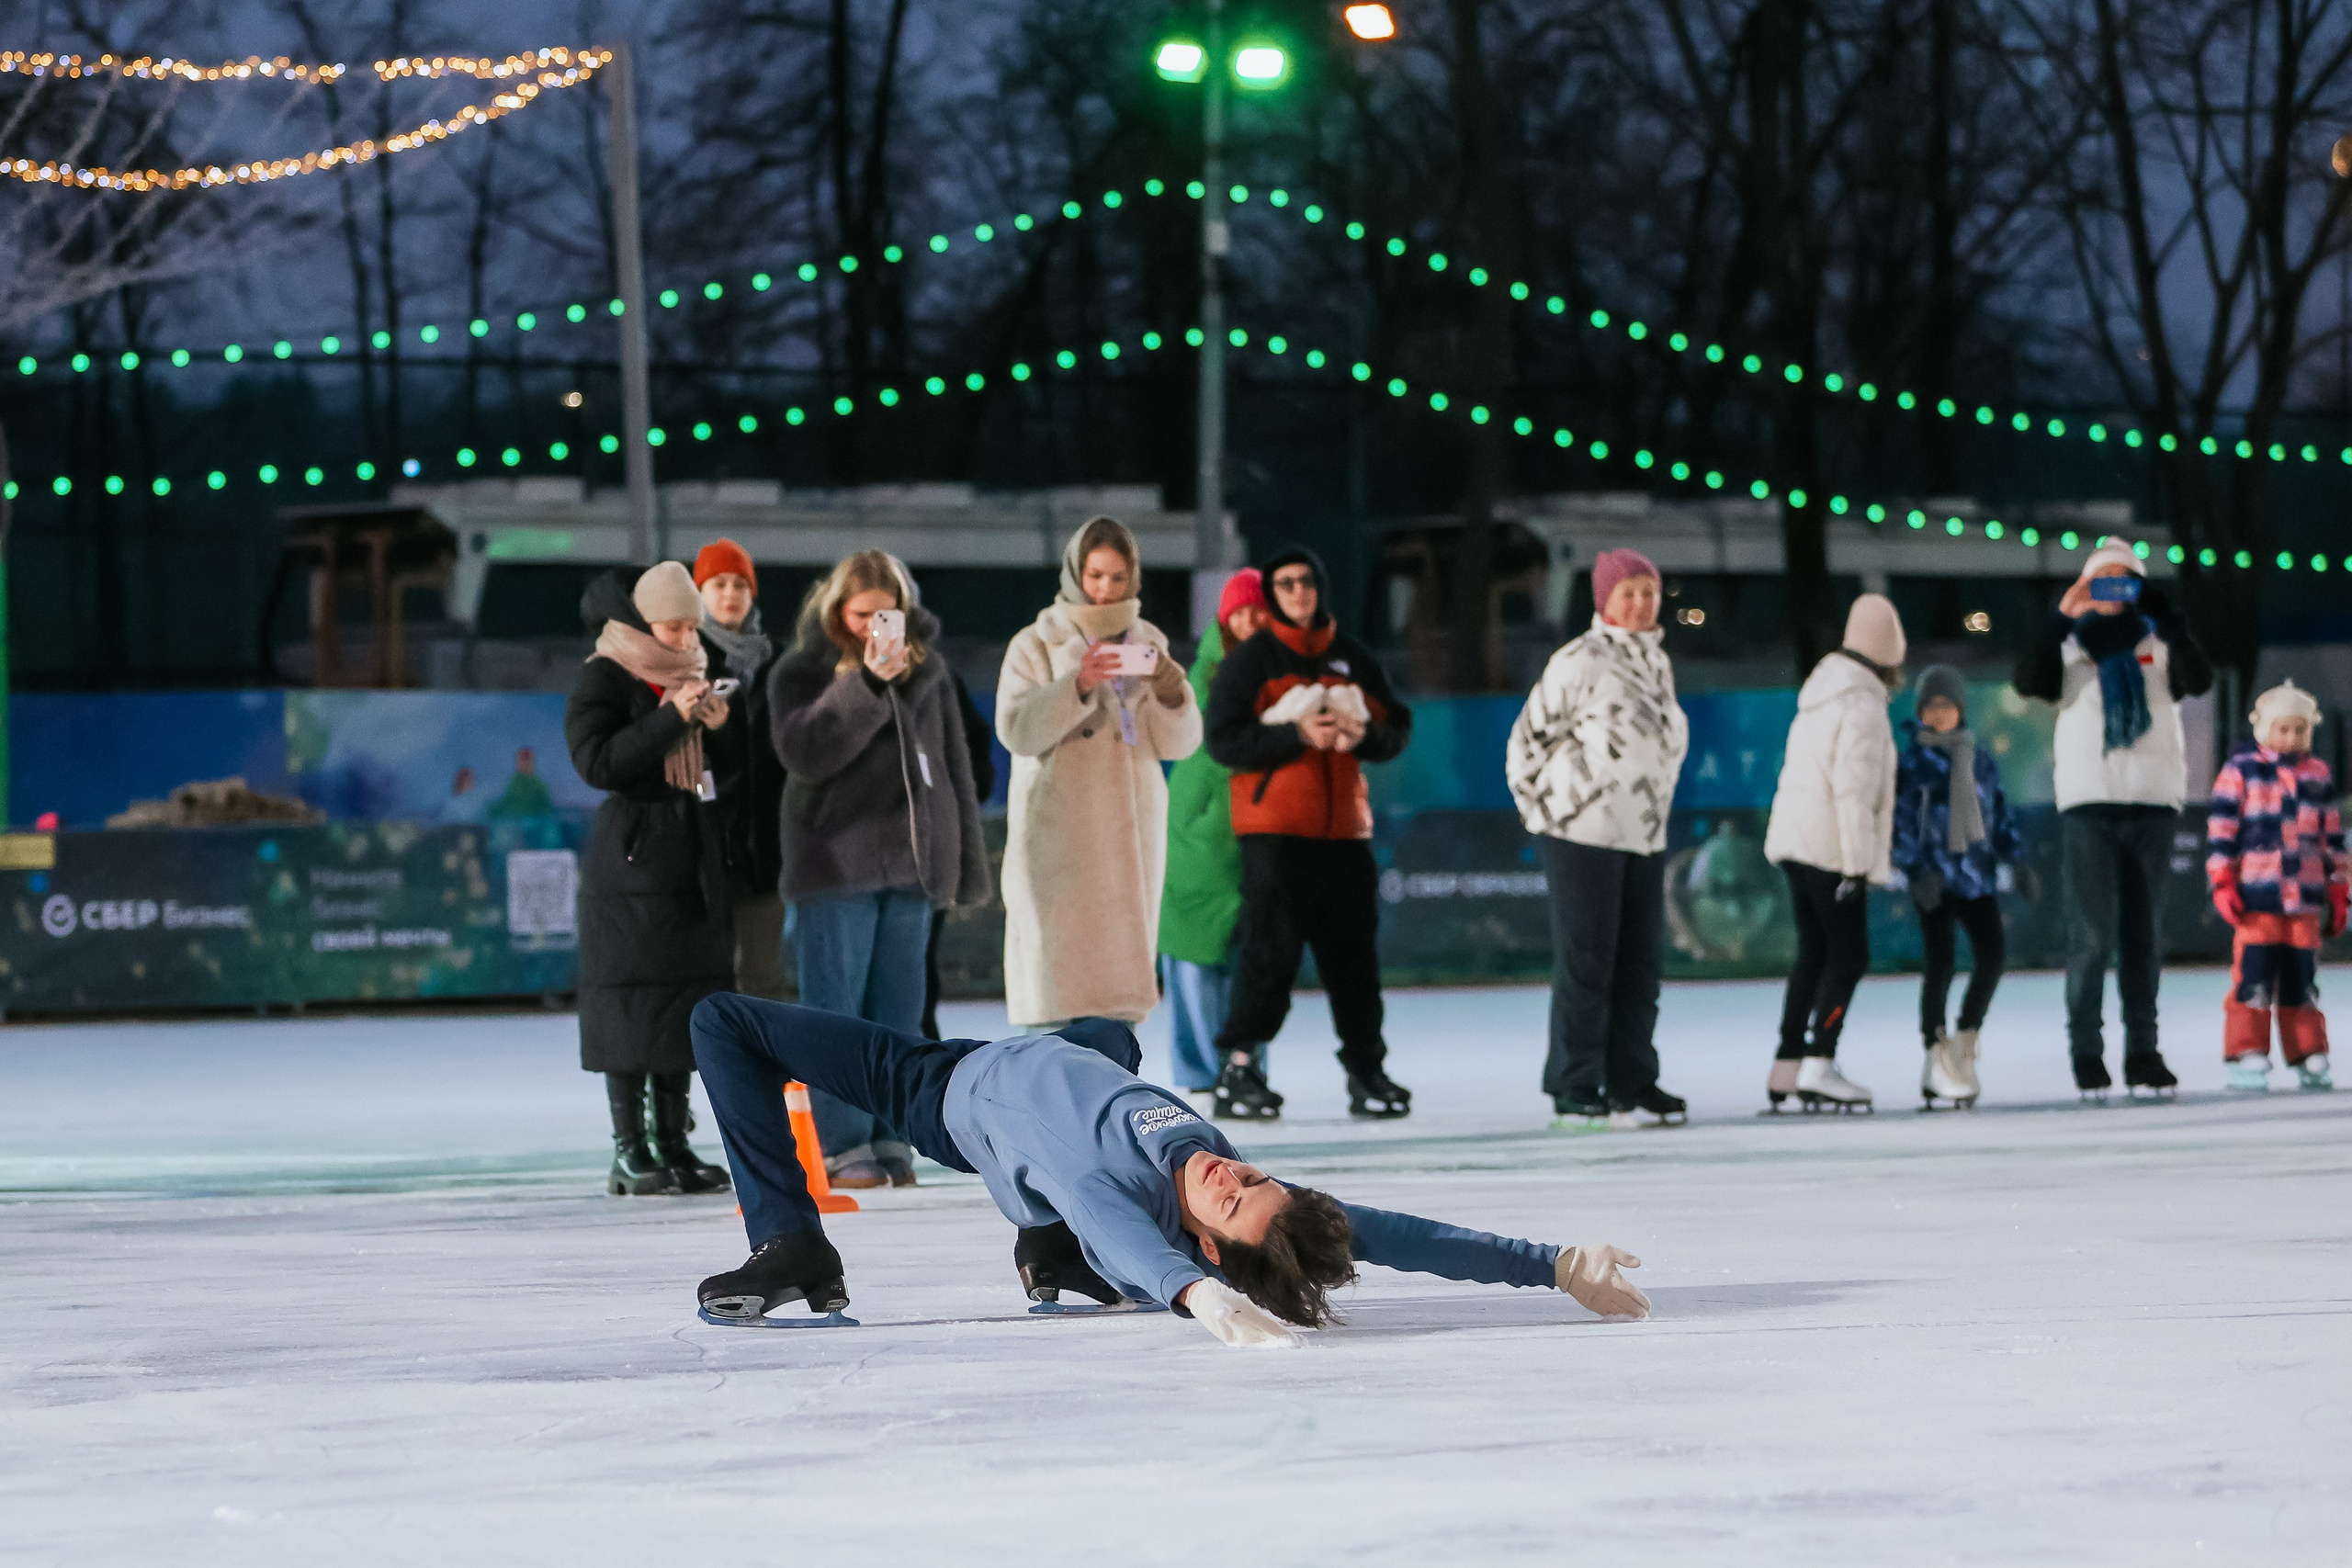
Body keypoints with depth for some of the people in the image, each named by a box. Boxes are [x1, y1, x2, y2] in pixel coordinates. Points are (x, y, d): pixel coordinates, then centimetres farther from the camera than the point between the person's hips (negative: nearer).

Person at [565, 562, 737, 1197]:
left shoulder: (692, 672, 15)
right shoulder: (604, 678, -4)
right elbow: (595, 761, -17)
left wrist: (718, 727, -2)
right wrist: (673, 719, -21)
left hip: (692, 852, 7)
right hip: (631, 855, -7)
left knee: (686, 993, 6)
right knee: (631, 998, -7)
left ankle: (674, 1144, 10)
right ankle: (629, 1151, -6)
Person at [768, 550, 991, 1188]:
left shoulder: (926, 664, 12)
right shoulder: (801, 672, 1)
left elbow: (954, 764, 16)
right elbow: (804, 753, -16)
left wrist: (968, 865, 13)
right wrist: (867, 683, -22)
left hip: (912, 860, 3)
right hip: (835, 862, -3)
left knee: (897, 1010, 5)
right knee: (836, 1009, -6)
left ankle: (891, 1141, 9)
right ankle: (841, 1144, -5)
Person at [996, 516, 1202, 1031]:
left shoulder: (1148, 644, 12)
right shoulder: (1036, 645, 1)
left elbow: (1179, 744, 6)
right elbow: (1016, 729, -12)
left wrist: (1171, 692, -14)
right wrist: (1077, 686, -25)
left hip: (1131, 832, 4)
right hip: (1057, 834, -4)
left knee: (1120, 995, 0)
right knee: (1057, 981, -11)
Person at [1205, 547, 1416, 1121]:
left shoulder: (1352, 658, 13)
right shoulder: (1250, 660, 1)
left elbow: (1397, 725, 15)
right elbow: (1223, 739, -8)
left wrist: (1364, 736, -7)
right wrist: (1297, 736, -17)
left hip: (1344, 827, 4)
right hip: (1274, 831, -4)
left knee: (1354, 952, 5)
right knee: (1269, 950, -10)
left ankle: (1366, 1072, 13)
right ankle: (1238, 1071, -6)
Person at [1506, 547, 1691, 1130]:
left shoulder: (1657, 663, 12)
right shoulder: (1580, 661, -12)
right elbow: (1529, 741, -9)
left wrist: (1650, 809, 17)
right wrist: (1547, 810, -5)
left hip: (1644, 837, 7)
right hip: (1584, 836, -7)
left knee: (1641, 960, 10)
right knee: (1586, 962, -5)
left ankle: (1631, 1083, 18)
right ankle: (1575, 1090, 1)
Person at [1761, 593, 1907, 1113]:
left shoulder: (1820, 696, 15)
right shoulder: (1862, 705, -14)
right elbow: (1854, 787, -20)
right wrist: (1858, 862, -18)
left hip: (1794, 842, 9)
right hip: (1832, 849, -9)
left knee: (1813, 954, 14)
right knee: (1848, 957, -5)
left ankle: (1787, 1067, 13)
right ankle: (1818, 1066, -14)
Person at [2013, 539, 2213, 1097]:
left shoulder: (2158, 646, 10)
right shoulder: (2072, 647, 8)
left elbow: (2199, 679, -9)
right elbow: (2028, 682, -10)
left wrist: (2165, 617, -20)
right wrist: (2062, 618, -18)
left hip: (2153, 801, 2)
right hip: (2088, 803, -2)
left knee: (2143, 934, 5)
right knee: (2092, 933, -7)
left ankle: (2143, 1052, 8)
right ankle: (2086, 1052, -4)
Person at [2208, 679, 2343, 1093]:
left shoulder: (2319, 777, 14)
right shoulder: (2240, 771, 1)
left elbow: (2333, 839, 18)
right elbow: (2221, 830, -2)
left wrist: (2337, 894, 16)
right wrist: (2222, 883, -8)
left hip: (2305, 901, 4)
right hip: (2257, 900, -4)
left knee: (2302, 981, 8)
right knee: (2253, 979, -5)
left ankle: (2309, 1058, 14)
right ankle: (2246, 1056, -2)